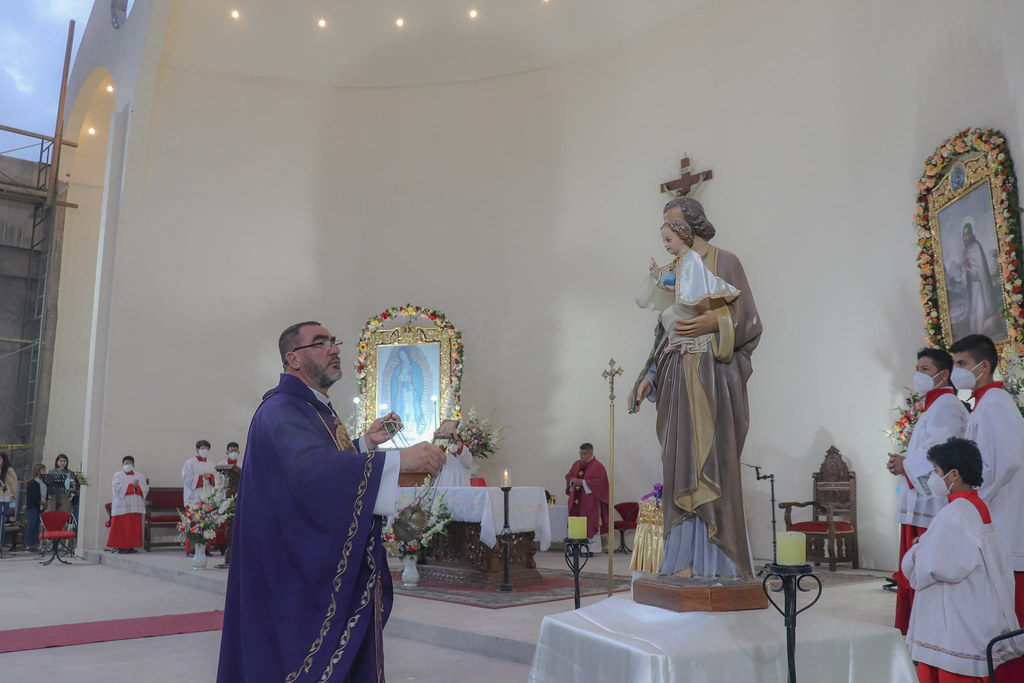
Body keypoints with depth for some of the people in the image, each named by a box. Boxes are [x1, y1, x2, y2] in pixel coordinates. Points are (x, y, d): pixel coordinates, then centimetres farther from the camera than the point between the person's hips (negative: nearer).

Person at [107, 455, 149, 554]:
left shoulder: (139, 476, 18)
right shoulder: (118, 475, 11)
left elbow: (145, 488, 7)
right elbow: (117, 488, -6)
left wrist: (137, 487, -12)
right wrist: (131, 486, -10)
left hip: (135, 505, 3)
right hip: (122, 505, -2)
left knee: (134, 527, -2)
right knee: (121, 527, -6)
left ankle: (131, 546, 1)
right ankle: (121, 546, -2)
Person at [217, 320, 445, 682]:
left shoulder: (319, 410, 15)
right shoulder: (281, 411, -18)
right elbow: (311, 467, -37)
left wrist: (366, 442, 6)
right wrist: (398, 459, -42)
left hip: (333, 568, 10)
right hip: (302, 574, -10)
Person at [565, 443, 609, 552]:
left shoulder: (597, 466, -5)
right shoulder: (576, 464, 15)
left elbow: (599, 481, -15)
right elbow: (568, 475, 17)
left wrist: (582, 482, -18)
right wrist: (573, 481, -5)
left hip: (590, 501, -6)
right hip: (576, 500, 6)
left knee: (590, 525, -6)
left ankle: (591, 549, -2)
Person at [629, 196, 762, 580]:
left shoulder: (725, 263, 3)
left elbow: (748, 321, -2)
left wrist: (715, 323, -20)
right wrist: (648, 376, 12)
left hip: (713, 376, -5)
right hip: (676, 380, 5)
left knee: (711, 465, -7)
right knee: (680, 467, 0)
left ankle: (714, 563, -2)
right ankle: (687, 564, 3)